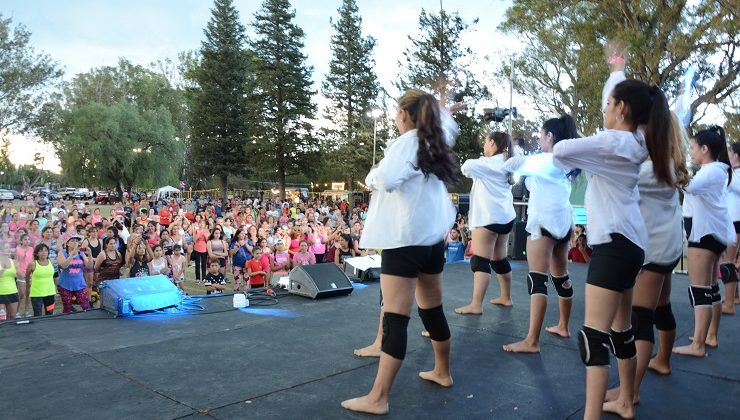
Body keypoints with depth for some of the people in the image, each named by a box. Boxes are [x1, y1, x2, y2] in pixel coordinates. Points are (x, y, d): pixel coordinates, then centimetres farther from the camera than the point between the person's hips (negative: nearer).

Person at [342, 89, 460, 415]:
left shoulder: (405, 143, -9)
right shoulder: (435, 143, 14)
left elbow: (385, 180, -25)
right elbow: (447, 128, 39)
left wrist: (372, 176, -5)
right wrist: (438, 107, 51)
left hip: (405, 238, -8)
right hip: (433, 236, 9)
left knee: (395, 318, -9)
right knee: (433, 309, 20)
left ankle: (378, 398, -6)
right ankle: (442, 372, 34)